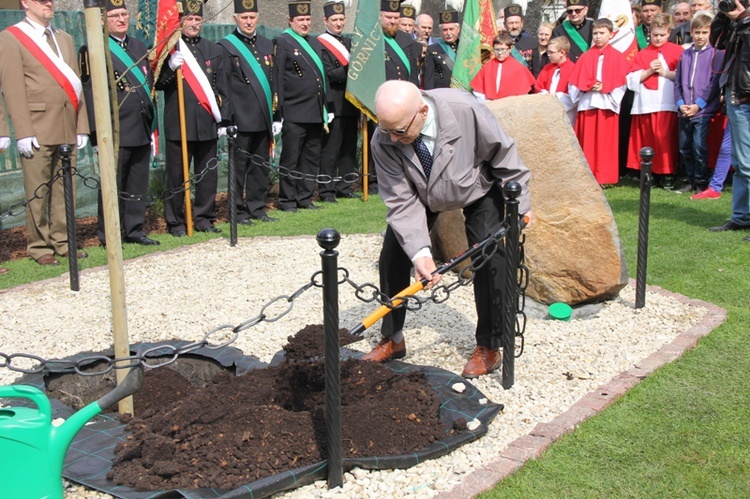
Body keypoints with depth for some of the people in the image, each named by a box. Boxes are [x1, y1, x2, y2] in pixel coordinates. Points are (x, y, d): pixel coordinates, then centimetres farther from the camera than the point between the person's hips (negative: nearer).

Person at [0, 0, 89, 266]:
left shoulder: (64, 38, 19)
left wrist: (82, 126, 9)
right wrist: (23, 132, -14)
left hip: (67, 128, 5)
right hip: (38, 129, -5)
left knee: (65, 189, 7)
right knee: (38, 193, -1)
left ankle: (62, 242, 17)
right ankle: (39, 246, 8)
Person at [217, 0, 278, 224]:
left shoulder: (267, 45, 15)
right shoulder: (226, 46, -2)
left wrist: (276, 115, 11)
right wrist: (226, 119, -12)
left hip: (263, 119, 5)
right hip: (241, 119, -5)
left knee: (261, 165, 10)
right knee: (240, 165, 0)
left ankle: (257, 208, 19)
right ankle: (239, 211, 8)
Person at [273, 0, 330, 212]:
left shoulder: (315, 43, 18)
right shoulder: (282, 43, -4)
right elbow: (277, 78, -8)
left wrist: (325, 109, 17)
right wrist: (280, 109, -13)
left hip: (316, 113, 7)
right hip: (294, 114, -7)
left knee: (312, 158, 11)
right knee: (290, 159, 0)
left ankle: (305, 198, 20)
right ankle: (287, 201, 8)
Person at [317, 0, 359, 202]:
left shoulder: (349, 42, 19)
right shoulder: (320, 44, -5)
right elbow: (328, 74, -13)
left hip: (351, 103, 7)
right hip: (333, 104, -7)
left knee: (349, 148, 11)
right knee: (330, 149, -4)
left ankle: (345, 187, 19)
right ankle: (326, 191, 1)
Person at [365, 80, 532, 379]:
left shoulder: (465, 110, -39)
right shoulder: (383, 142, -32)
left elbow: (503, 154, -22)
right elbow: (401, 202, -28)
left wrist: (520, 203, -12)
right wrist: (419, 252, -39)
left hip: (478, 189, -2)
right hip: (421, 195, 2)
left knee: (489, 261, -10)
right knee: (393, 257, -3)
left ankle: (488, 348, 7)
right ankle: (392, 340, 15)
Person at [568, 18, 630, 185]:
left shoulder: (617, 57, 6)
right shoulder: (585, 57, 12)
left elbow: (621, 82, 0)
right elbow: (575, 81, 6)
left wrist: (604, 87, -14)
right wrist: (590, 85, -10)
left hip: (607, 104, -2)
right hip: (587, 104, 2)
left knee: (605, 143, -2)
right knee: (587, 143, 1)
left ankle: (605, 178, 3)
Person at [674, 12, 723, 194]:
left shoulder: (716, 54, -1)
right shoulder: (684, 55, 12)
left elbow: (715, 83, -7)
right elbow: (677, 82, 9)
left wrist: (698, 105, -13)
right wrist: (680, 104, -5)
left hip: (703, 111, -4)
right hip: (684, 111, 5)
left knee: (699, 147, -7)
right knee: (684, 148, 9)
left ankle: (701, 182, 6)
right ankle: (690, 180, 21)